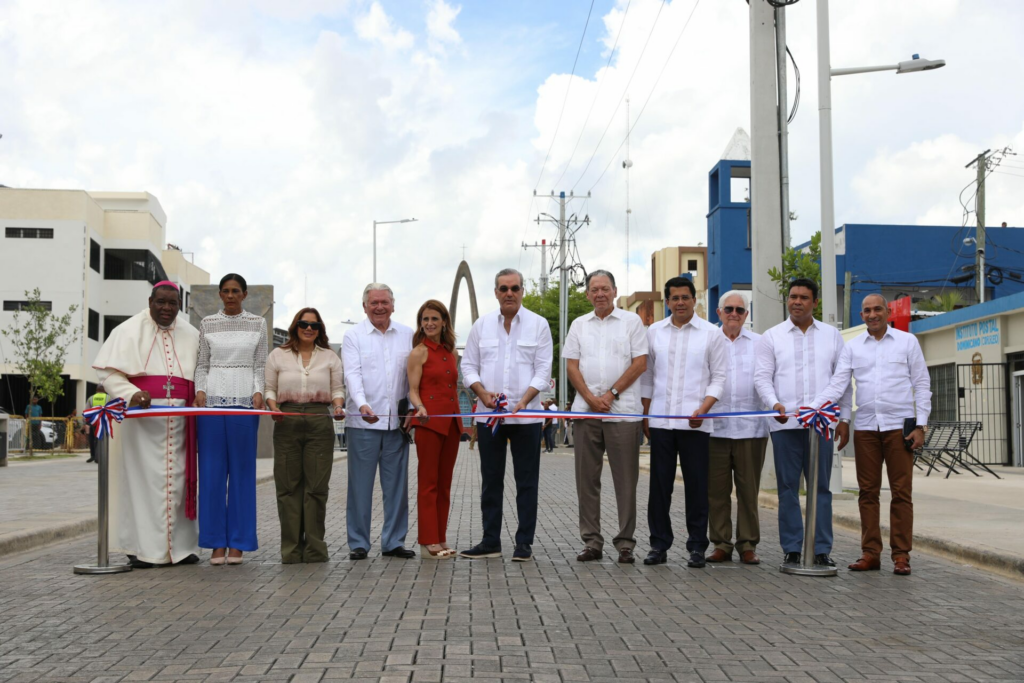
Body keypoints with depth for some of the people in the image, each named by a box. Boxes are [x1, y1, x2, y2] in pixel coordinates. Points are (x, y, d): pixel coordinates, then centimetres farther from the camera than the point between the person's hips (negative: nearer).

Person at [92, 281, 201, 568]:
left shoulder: (191, 336, 15)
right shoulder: (130, 331, 2)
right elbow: (107, 370, -3)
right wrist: (131, 393, -19)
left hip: (180, 422, 4)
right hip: (140, 417, -3)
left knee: (178, 480, 3)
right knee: (142, 479, -5)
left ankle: (180, 545, 9)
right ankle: (142, 548, 0)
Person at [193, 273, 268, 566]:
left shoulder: (257, 323, 9)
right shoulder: (207, 323, 11)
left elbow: (260, 365, 8)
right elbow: (202, 364, 11)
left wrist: (258, 392, -7)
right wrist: (199, 390, -4)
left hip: (244, 400, -1)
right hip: (212, 399, 1)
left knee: (242, 470, 0)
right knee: (212, 471, -1)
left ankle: (238, 542, 6)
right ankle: (217, 542, 5)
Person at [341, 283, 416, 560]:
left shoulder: (408, 335, 11)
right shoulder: (353, 336, 4)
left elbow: (414, 374, 11)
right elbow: (352, 374, -8)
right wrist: (363, 405, -24)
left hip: (397, 422, 3)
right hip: (362, 422, -2)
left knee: (397, 483, 6)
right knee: (360, 483, 1)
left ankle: (393, 542, 15)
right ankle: (358, 543, 9)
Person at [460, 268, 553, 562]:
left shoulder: (538, 325, 2)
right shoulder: (482, 325, 9)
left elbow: (543, 370, -2)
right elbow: (468, 365, 10)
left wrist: (523, 400, -15)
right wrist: (483, 393, -8)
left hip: (526, 415, -2)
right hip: (489, 414, 2)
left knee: (527, 481, 1)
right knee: (491, 480, 8)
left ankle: (524, 543, 9)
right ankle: (490, 542, 16)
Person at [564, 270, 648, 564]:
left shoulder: (631, 321, 5)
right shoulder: (579, 325, 14)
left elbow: (640, 363, -2)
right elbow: (572, 366, 8)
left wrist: (611, 394, -9)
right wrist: (591, 398, -6)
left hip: (623, 411, -3)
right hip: (586, 411, 3)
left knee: (625, 480, -1)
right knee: (587, 479, 4)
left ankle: (625, 543, 7)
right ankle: (591, 542, 12)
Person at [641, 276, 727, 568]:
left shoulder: (712, 333, 3)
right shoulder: (654, 332, 10)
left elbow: (718, 377, 2)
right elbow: (647, 376, 14)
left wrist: (702, 409, -12)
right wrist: (645, 415, 9)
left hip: (694, 422, -2)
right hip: (660, 421, 2)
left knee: (696, 486, 2)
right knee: (659, 485, 5)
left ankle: (697, 547, 10)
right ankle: (659, 544, 13)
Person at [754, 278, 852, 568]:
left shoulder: (832, 335, 12)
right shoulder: (771, 337, 8)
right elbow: (762, 377, 1)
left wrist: (844, 418, 7)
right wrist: (774, 403, -17)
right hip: (785, 423, -1)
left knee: (821, 487, 3)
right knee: (788, 487, 3)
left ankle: (822, 549, 9)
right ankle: (792, 549, 9)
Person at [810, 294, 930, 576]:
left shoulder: (907, 341, 5)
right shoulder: (853, 347, 9)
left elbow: (922, 385, 5)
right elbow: (837, 384, 2)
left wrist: (920, 425, -3)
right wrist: (814, 407, -15)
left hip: (899, 425, -2)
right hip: (865, 426, 2)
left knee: (901, 491, -1)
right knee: (868, 492, 5)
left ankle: (901, 554, 5)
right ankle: (871, 553, 11)